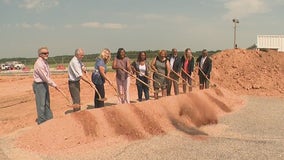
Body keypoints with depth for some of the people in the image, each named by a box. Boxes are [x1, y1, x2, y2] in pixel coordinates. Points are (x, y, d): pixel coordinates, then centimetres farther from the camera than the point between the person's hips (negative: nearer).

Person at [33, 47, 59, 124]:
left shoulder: (45, 62, 9)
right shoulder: (39, 63, -21)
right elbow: (45, 77, -21)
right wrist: (54, 85, -14)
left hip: (45, 84, 10)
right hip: (39, 85, -10)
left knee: (47, 103, 17)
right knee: (41, 104, -2)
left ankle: (49, 118, 29)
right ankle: (41, 121, 7)